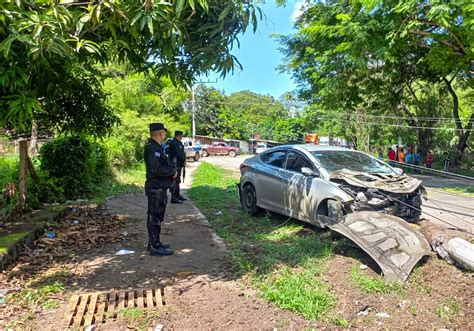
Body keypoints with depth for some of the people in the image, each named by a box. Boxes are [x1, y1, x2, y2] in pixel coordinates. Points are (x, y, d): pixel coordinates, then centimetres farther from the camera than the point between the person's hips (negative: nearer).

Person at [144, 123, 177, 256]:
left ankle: (154, 242, 30)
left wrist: (171, 170, 1)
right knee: (155, 217, -3)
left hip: (157, 188, 11)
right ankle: (155, 247, 5)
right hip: (156, 189, -11)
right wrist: (173, 171, -15)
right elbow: (157, 169, -29)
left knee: (154, 217, 18)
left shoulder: (155, 147, 14)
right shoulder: (153, 148, -20)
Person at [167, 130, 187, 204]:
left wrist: (183, 160, 3)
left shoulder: (178, 143, 14)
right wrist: (184, 159, -5)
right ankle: (173, 198, -2)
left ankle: (177, 195, 29)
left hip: (178, 165, 11)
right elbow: (179, 155, -23)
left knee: (177, 181, 18)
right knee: (175, 181, -7)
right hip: (175, 165, -11)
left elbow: (181, 153, 18)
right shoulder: (175, 143, -18)